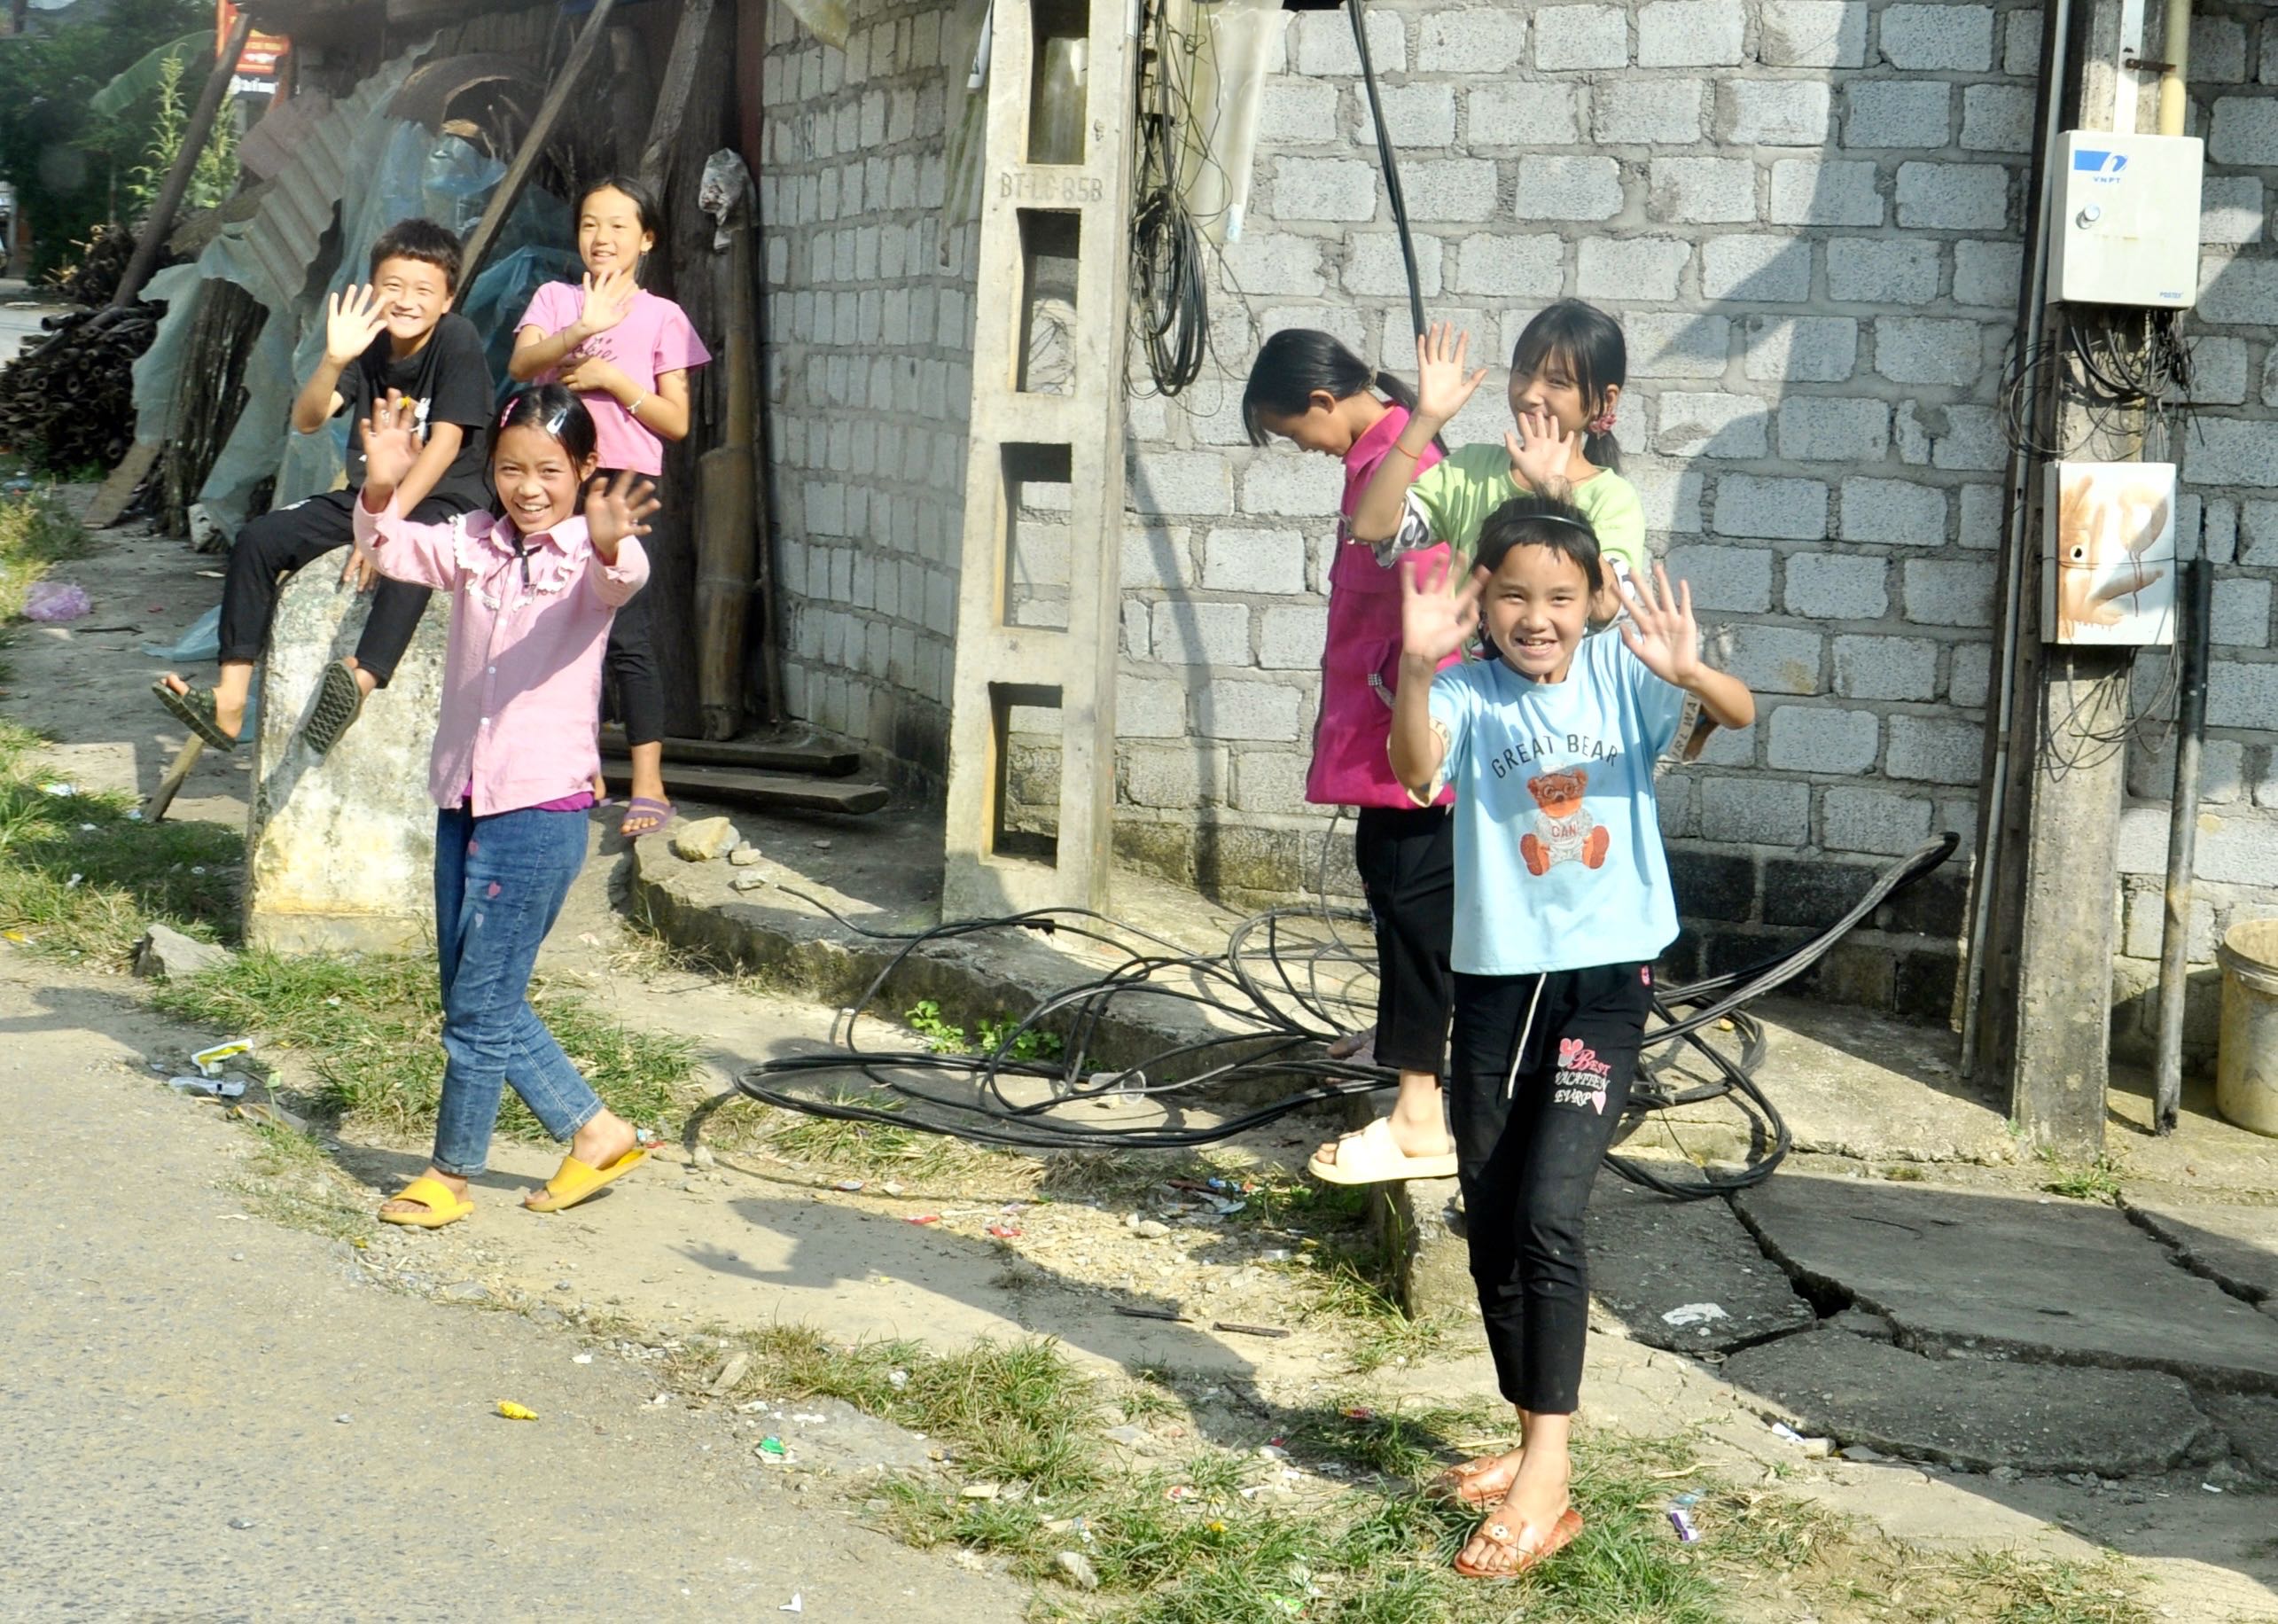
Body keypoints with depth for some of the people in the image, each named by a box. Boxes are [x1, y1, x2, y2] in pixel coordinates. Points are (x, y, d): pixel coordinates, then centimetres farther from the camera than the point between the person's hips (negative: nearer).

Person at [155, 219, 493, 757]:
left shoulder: (457, 340, -13)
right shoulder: (367, 341, 1)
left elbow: (445, 443, -19)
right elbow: (306, 420, -10)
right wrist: (333, 361, -31)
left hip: (443, 500, -6)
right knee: (257, 539, -10)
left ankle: (359, 684, -54)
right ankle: (229, 704, -15)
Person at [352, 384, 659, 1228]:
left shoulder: (589, 555, -7)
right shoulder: (473, 544, 7)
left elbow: (620, 582, -29)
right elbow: (391, 551, -8)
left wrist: (611, 546, -52)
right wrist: (381, 489, -29)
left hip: (542, 807, -6)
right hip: (462, 800, 6)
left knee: (480, 1006, 1)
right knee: (480, 1000, 14)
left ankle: (452, 1173, 18)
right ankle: (596, 1130, 27)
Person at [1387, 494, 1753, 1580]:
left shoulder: (1619, 675, -3)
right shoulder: (1469, 691, -5)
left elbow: (1739, 714, -17)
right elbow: (1414, 768, -25)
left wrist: (1687, 672, -39)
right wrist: (1417, 662, -43)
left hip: (1604, 981, -2)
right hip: (1494, 982, 3)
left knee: (1548, 1216, -15)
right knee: (1490, 1233, 11)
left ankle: (1545, 1482, -11)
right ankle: (1535, 1445, 28)